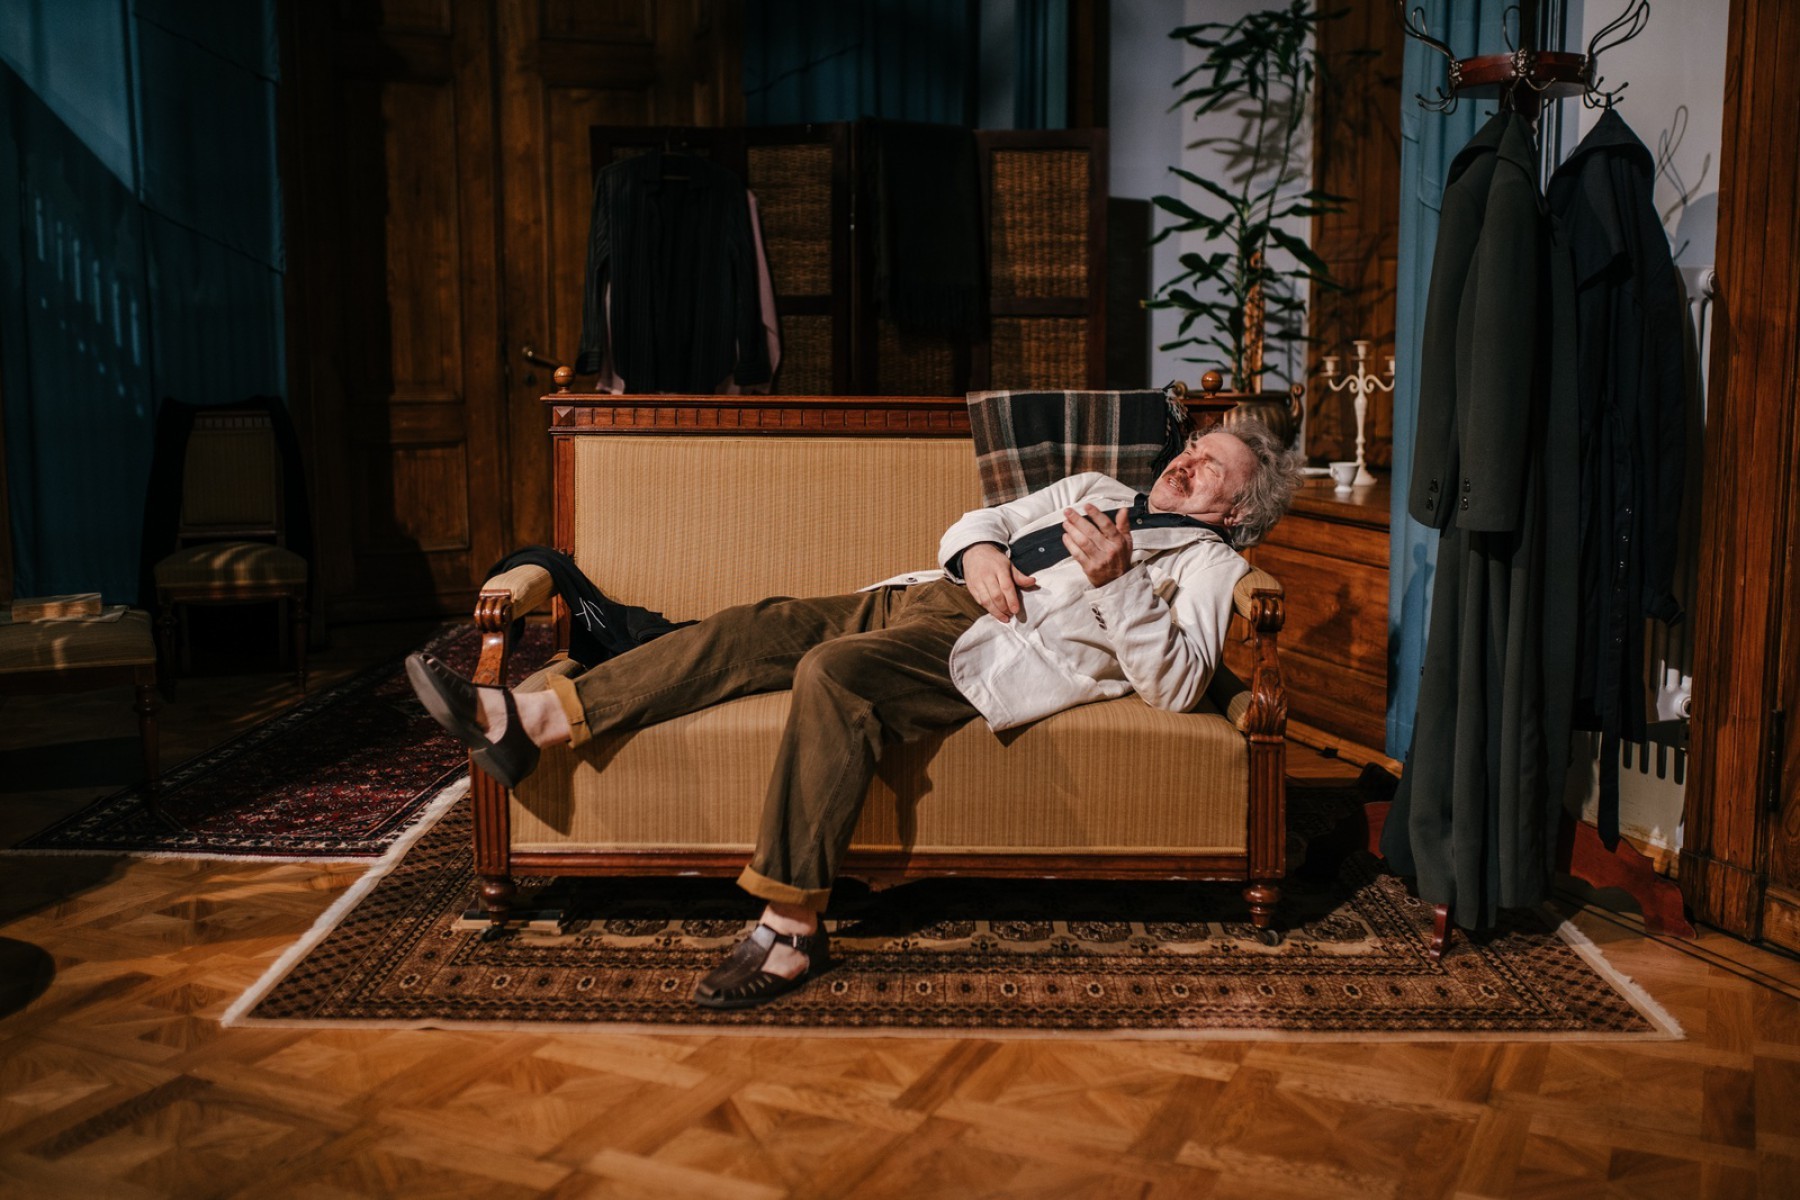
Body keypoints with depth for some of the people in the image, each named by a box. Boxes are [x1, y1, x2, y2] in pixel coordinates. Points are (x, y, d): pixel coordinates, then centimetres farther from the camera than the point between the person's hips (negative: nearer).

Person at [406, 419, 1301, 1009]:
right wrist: (978, 550, 2)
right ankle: (534, 718, -19)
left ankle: (790, 926, -29)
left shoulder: (1208, 563, 10)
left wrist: (1117, 580, -20)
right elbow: (976, 520, 26)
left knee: (831, 671, -33)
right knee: (765, 626, -13)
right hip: (919, 597, 8)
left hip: (986, 650, -7)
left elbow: (1176, 684, -9)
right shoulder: (1094, 490, 32)